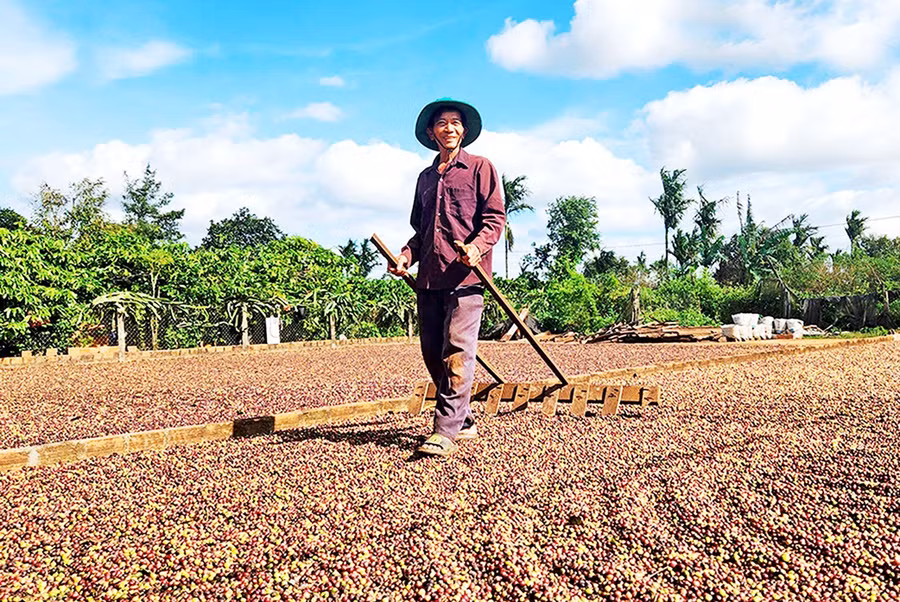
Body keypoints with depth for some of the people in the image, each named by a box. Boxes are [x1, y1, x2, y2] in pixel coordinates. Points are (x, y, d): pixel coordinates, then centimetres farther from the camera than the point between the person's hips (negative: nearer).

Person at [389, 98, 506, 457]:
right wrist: (407, 255, 7)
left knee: (457, 354, -12)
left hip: (465, 275, -6)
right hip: (428, 277, 6)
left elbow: (495, 217, -1)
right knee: (432, 353, 5)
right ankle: (463, 421, 18)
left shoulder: (480, 168, 8)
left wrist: (476, 245, -21)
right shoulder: (426, 178, 24)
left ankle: (445, 432, -11)